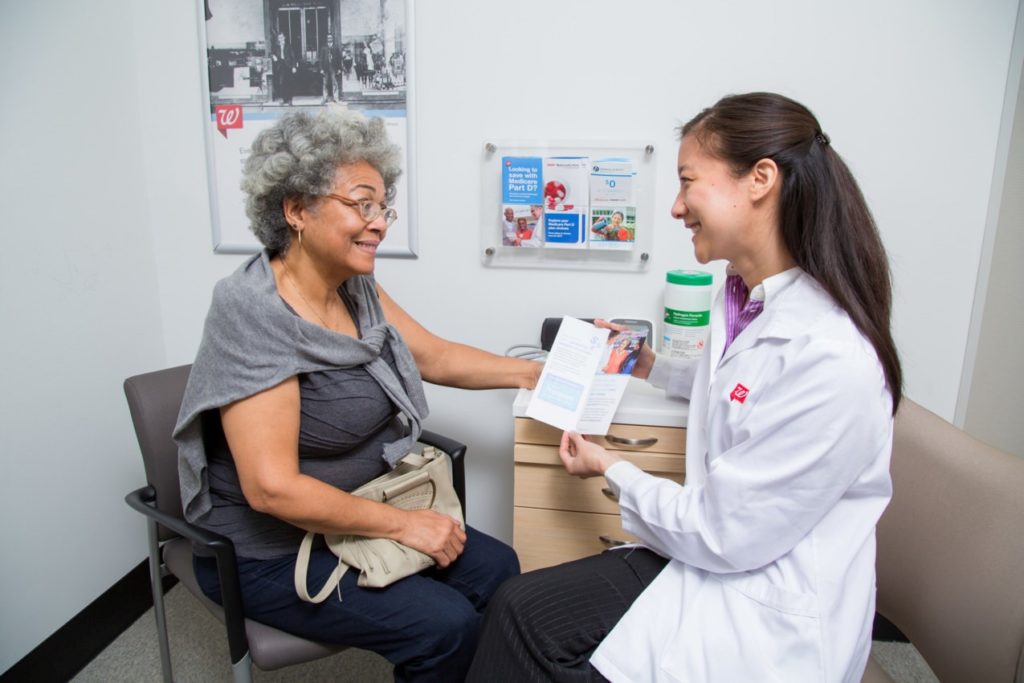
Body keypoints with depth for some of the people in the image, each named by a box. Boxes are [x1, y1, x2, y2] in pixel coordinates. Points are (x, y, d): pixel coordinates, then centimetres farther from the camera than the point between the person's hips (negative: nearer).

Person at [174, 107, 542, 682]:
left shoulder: (356, 288, -1)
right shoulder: (255, 314, -24)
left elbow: (436, 356, 9)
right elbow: (272, 488, -27)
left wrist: (533, 372, 2)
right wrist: (402, 525, -21)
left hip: (354, 516, 7)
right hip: (270, 554, -7)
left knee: (495, 568, -2)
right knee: (444, 626, -16)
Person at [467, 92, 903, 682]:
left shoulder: (828, 359, -30)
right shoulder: (750, 297, -1)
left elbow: (722, 534, -22)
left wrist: (610, 469, -9)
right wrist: (650, 366, 22)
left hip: (767, 616, -7)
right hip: (719, 558, 8)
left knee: (524, 620, -6)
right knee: (521, 608, 0)